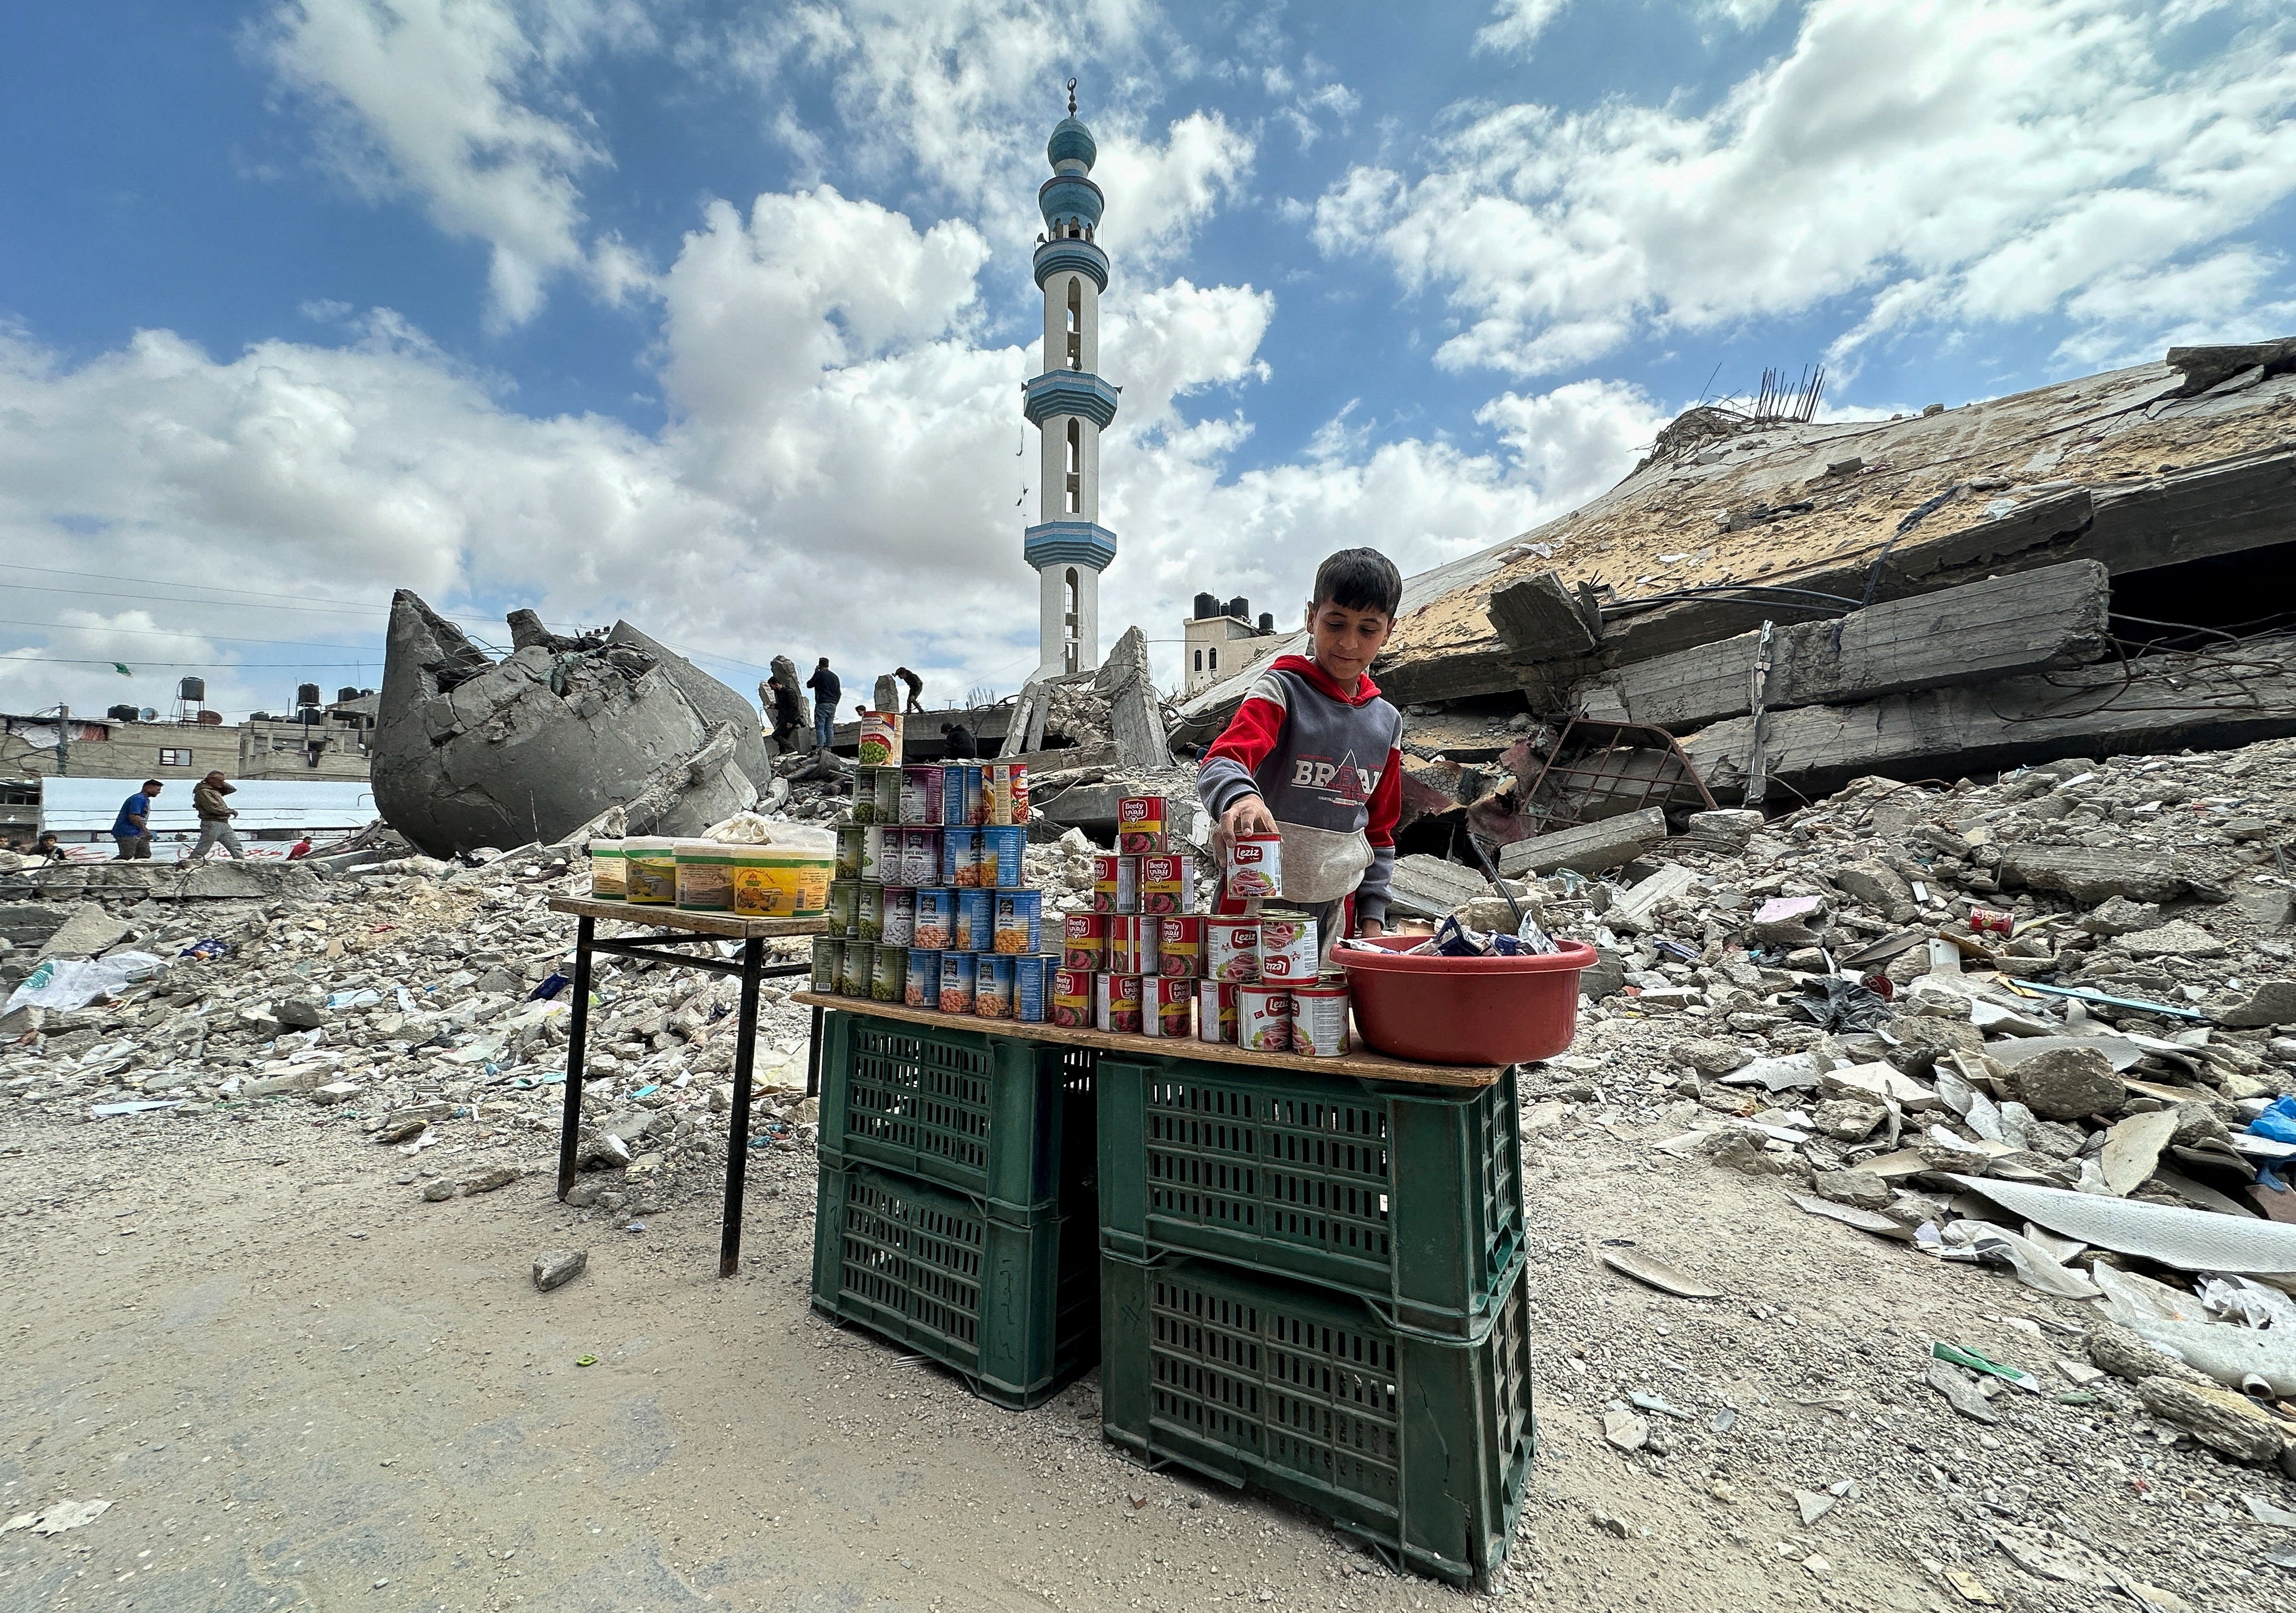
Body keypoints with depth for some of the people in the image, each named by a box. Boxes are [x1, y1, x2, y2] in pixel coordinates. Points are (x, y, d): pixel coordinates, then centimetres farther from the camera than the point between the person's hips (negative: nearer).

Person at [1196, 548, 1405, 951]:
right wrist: (1240, 797, -46)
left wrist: (1372, 914, 11)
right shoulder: (1281, 690, -7)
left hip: (1337, 911, 5)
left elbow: (1380, 830, 16)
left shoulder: (1387, 722, 9)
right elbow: (1220, 763, -23)